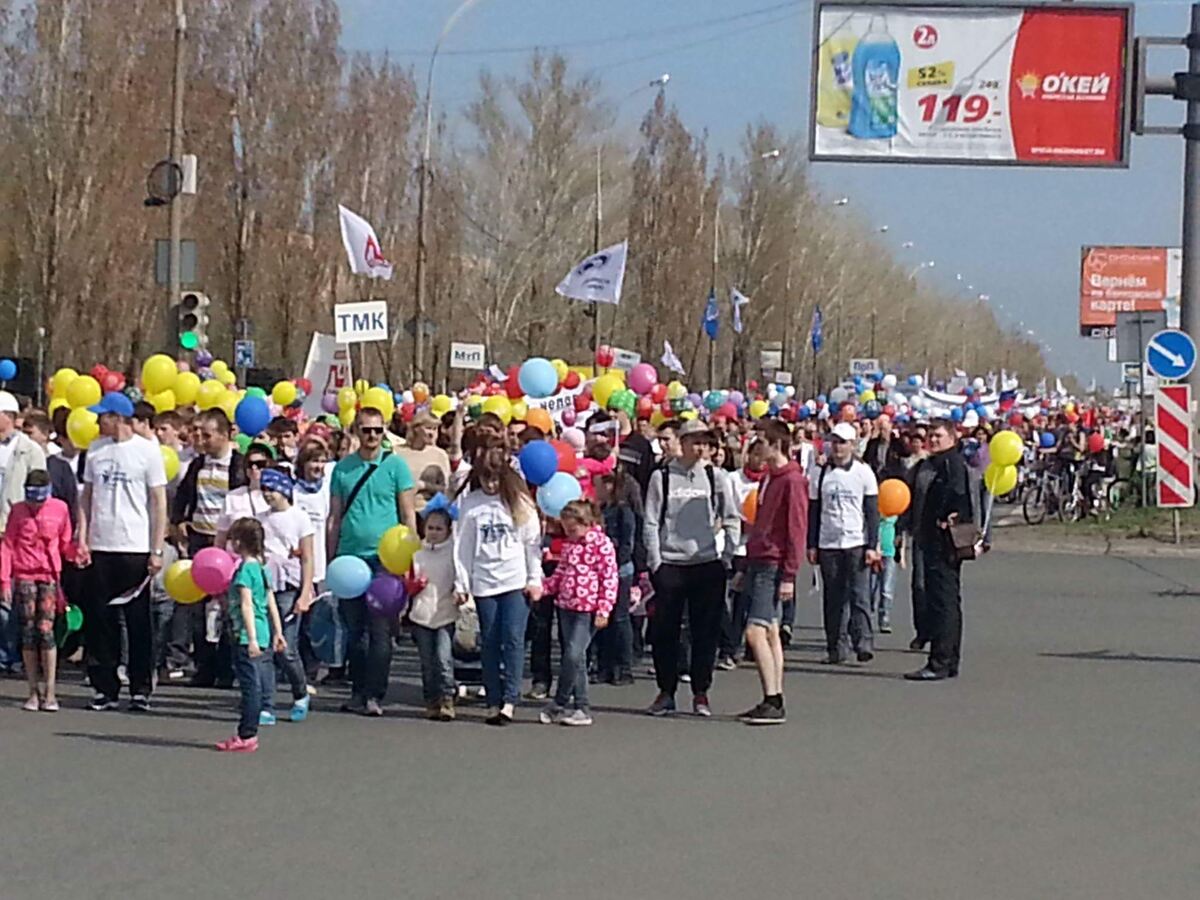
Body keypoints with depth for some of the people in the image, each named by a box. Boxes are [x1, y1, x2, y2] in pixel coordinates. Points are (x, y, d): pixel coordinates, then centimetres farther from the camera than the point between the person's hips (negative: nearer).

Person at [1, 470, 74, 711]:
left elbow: (65, 544, 13)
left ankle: (50, 693, -6)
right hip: (23, 576, 1)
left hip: (49, 576, -1)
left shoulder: (59, 509, 3)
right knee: (28, 632, 1)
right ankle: (34, 692, 7)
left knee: (45, 630, -9)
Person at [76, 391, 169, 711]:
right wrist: (82, 538, 3)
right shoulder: (96, 449, 9)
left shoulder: (147, 450, -4)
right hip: (100, 547, 4)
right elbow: (87, 497, 13)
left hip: (135, 549, -4)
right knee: (101, 619, 4)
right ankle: (105, 687, 11)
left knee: (138, 620, 2)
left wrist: (157, 551, -7)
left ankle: (140, 688, 8)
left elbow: (159, 503, -3)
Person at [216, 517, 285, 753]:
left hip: (246, 637, -9)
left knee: (250, 687, -7)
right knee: (257, 687, 10)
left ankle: (246, 736, -5)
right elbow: (271, 603, 17)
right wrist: (277, 632, 22)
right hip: (263, 636, 9)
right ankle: (249, 734, 16)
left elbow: (247, 605, -18)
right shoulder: (262, 568, 13)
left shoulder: (244, 570, -12)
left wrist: (251, 639, -23)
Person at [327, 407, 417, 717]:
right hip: (349, 557, 3)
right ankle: (358, 692, 15)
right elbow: (334, 517, 15)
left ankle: (374, 695, -4)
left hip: (383, 559, -3)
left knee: (380, 630, -5)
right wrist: (331, 559, 10)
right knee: (354, 630, 8)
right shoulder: (343, 468, 10)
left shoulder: (395, 465, 2)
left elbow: (408, 514, 3)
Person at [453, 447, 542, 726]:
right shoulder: (470, 503, 4)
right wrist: (461, 583, 3)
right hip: (484, 582, 2)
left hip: (516, 580, -2)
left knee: (513, 639, -9)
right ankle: (493, 702, 7)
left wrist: (535, 579, 0)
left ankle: (509, 700, -11)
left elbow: (532, 543, 4)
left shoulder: (519, 502, 2)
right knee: (490, 642, 4)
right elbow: (463, 546, 6)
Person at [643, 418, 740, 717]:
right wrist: (655, 561, -5)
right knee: (664, 630, 2)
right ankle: (666, 692, 13)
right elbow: (652, 522, 1)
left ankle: (701, 693, 10)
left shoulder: (717, 477, 4)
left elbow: (732, 519, 8)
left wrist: (727, 556, -1)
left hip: (708, 563, 1)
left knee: (706, 631, 2)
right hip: (669, 564, -1)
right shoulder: (662, 478, 1)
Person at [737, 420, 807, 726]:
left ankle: (773, 703, -14)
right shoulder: (769, 478, 17)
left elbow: (796, 530, -15)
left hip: (774, 566, -9)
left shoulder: (792, 480, -12)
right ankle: (773, 702, 12)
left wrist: (789, 576, -18)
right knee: (770, 633, 9)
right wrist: (747, 570, 23)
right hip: (759, 562, 9)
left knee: (756, 631, -15)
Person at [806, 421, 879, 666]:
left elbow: (872, 512, 1)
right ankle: (837, 648, 8)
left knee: (859, 595, -9)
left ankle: (863, 643, -11)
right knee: (833, 599, 4)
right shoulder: (821, 474, 8)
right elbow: (813, 512, 11)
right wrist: (811, 545, 5)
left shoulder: (864, 472, 2)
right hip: (828, 544, 3)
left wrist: (872, 546, -6)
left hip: (856, 542, -3)